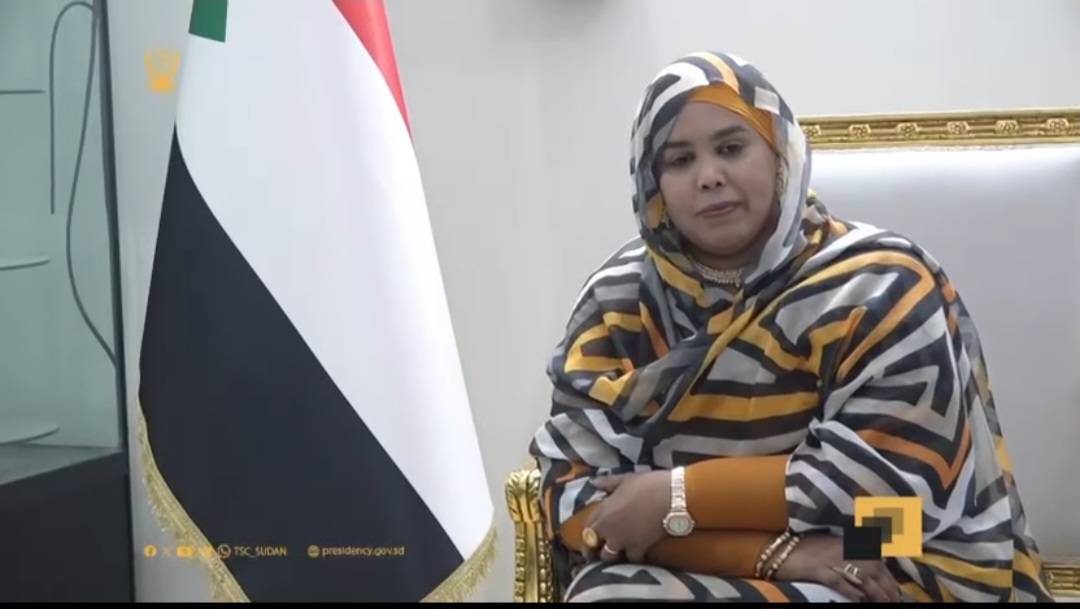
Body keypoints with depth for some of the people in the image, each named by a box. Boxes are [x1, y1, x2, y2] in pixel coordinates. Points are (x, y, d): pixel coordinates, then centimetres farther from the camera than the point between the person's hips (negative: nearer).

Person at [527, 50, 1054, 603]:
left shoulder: (880, 288, -8)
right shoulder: (617, 303, 0)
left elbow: (892, 482, -17)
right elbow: (576, 498, -7)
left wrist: (677, 497, -17)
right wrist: (773, 552, -18)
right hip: (694, 575, 4)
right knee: (605, 593, -25)